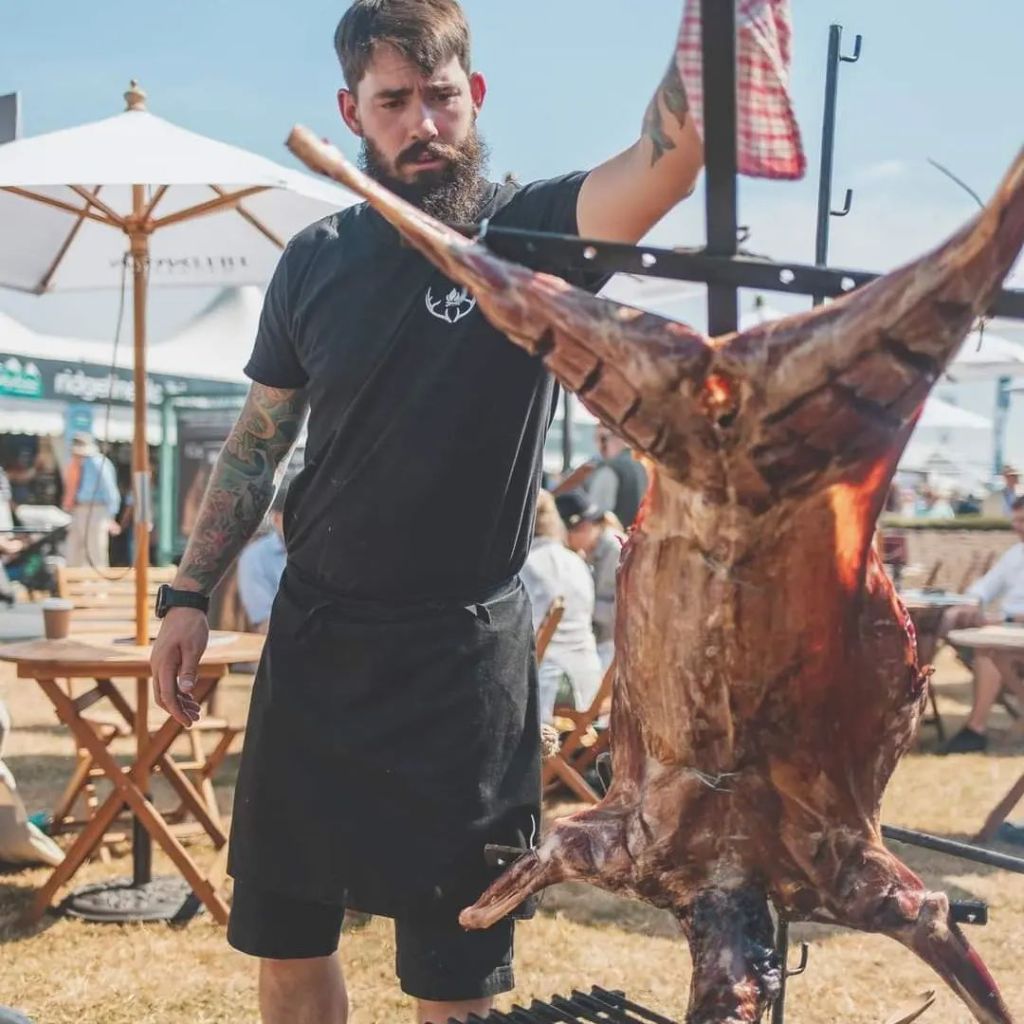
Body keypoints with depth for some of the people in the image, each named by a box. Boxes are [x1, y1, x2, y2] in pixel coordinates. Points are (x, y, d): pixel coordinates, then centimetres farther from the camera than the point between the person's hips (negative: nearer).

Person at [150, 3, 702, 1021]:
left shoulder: (532, 231, -9)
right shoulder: (316, 260, 4)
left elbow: (669, 150, -29)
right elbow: (256, 443, 12)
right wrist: (188, 595, 8)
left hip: (465, 657, -4)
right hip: (313, 642, 4)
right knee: (284, 937, 15)